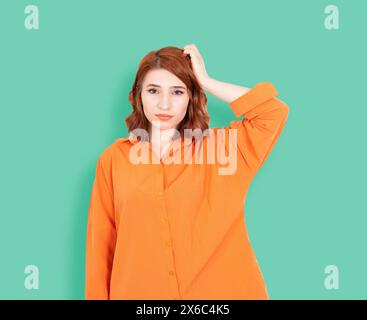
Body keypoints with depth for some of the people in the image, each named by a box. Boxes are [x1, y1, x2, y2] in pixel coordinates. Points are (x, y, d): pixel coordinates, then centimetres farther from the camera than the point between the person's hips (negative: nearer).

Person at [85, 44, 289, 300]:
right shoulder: (114, 159, 0)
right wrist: (98, 296, 2)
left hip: (221, 290, 1)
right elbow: (103, 245, 2)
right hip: (139, 292, 0)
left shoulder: (220, 146, 0)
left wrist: (207, 82, -7)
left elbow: (275, 112, -12)